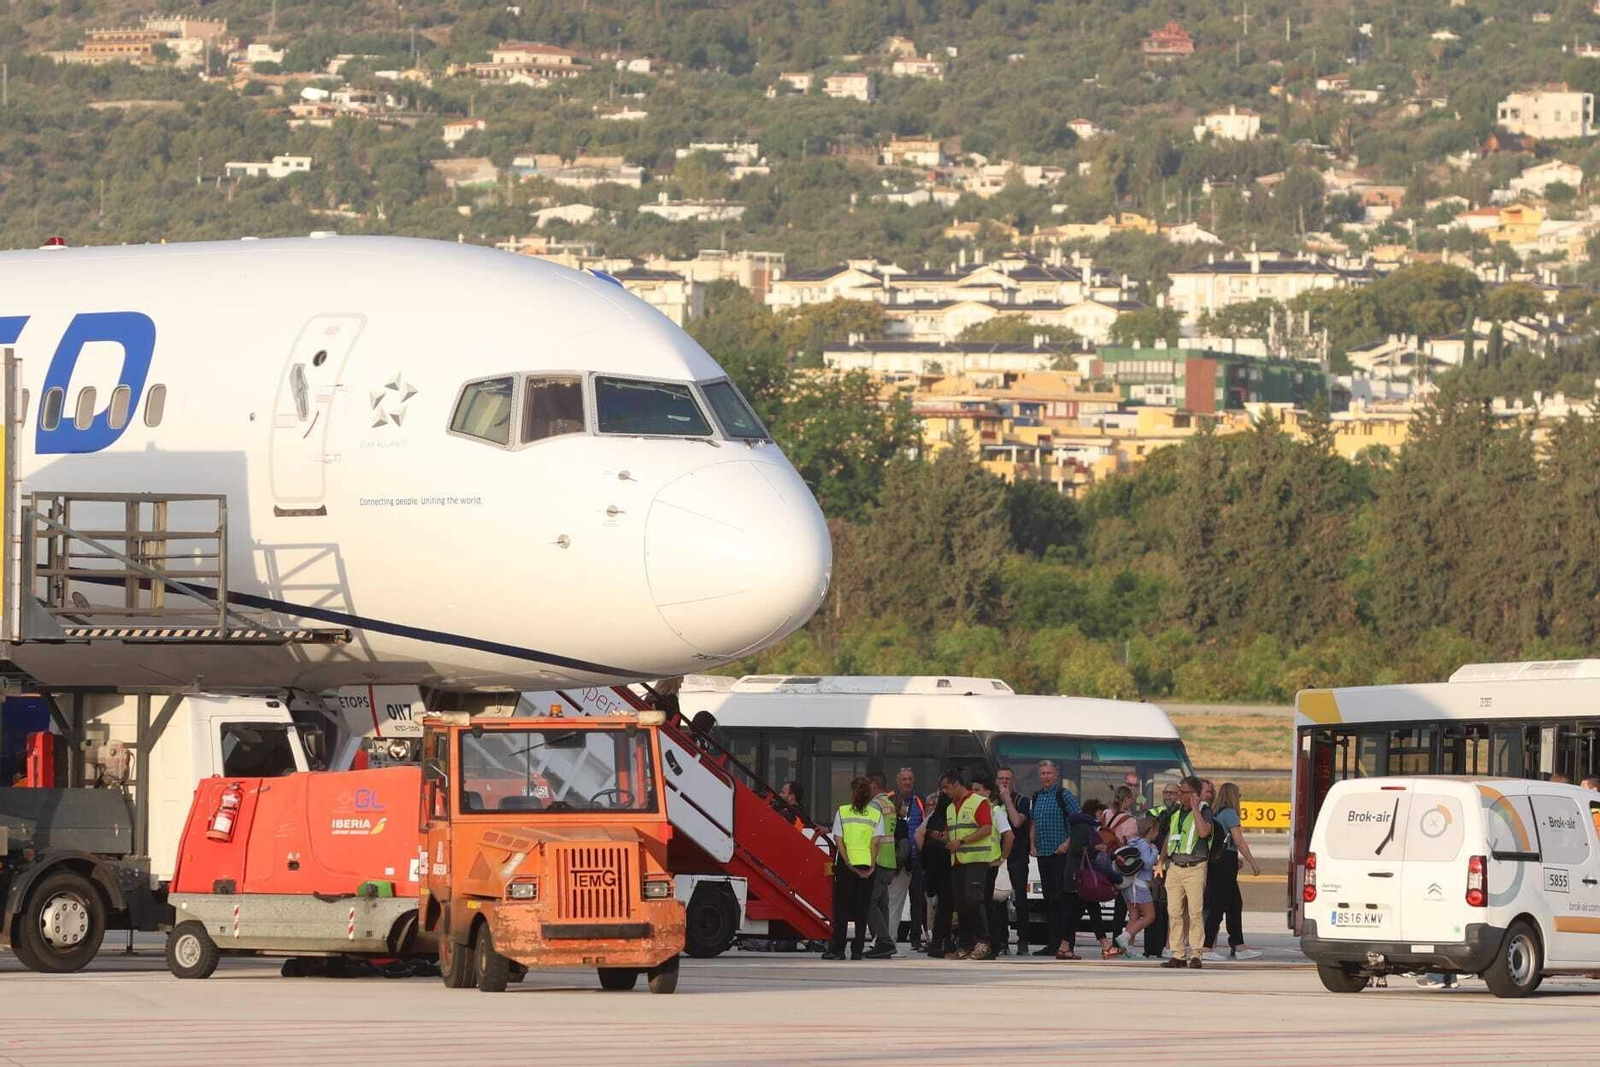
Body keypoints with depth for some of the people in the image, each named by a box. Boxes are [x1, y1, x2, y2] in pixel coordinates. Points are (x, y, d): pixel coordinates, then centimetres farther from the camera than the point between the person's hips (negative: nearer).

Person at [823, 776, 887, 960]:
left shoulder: (842, 811, 2)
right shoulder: (876, 814, 4)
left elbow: (838, 840, -6)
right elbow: (876, 841, -5)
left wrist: (847, 862, -9)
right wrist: (871, 865, -6)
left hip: (845, 864, -1)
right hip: (867, 864, 1)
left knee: (841, 908, 5)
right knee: (861, 909, 5)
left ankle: (837, 949, 2)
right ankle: (857, 950, 2)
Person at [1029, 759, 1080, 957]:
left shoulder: (1064, 794, -5)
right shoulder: (1037, 797, 16)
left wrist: (1068, 843, -17)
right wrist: (1032, 844, 11)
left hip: (1060, 853, -7)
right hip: (1042, 852, 7)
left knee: (1062, 898, -10)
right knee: (1048, 898, 8)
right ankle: (1051, 943, 10)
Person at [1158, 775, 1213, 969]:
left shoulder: (1204, 810, -4)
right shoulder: (1176, 811, 15)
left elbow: (1204, 832, -23)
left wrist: (1195, 808, -17)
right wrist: (1162, 861, 22)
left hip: (1195, 868, -6)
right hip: (1174, 867, 6)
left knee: (1195, 912, -8)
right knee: (1174, 912, 3)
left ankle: (1195, 955, -5)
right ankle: (1178, 954, 7)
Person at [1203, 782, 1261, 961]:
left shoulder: (1216, 813, 14)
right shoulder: (1229, 813, -11)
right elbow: (1239, 841, -14)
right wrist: (1253, 862, -9)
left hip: (1215, 861, 9)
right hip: (1226, 863, -9)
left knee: (1235, 904, 14)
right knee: (1218, 906, -7)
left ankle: (1238, 946, 17)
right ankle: (1206, 947, -9)